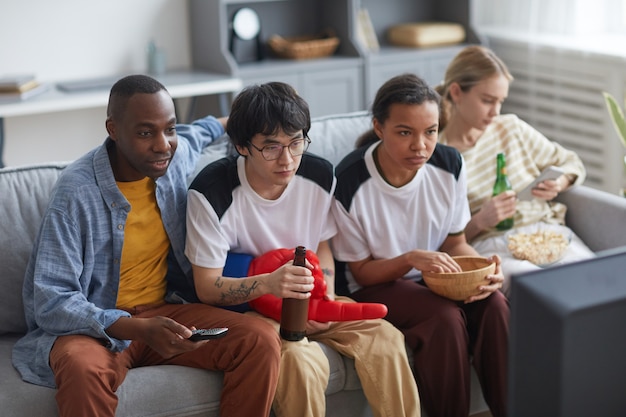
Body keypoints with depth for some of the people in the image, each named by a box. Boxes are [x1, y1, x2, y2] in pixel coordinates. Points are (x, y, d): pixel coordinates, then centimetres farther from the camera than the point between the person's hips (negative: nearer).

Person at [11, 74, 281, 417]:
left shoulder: (178, 155, -1)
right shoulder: (76, 192, -20)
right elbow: (51, 303, -23)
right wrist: (139, 329, -34)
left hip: (162, 312, 6)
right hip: (94, 325, -6)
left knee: (262, 342, -19)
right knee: (83, 369, -42)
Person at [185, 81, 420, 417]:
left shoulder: (320, 176, -5)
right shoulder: (212, 192, -20)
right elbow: (207, 288, -17)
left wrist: (327, 295, -8)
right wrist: (269, 283, -36)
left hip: (307, 302, 5)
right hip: (248, 306, -5)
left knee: (386, 339, -19)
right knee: (301, 361, -34)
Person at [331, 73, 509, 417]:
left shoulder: (450, 165, -9)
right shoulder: (349, 183, -22)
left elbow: (456, 243, 3)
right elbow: (360, 271, -10)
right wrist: (411, 259, -30)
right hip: (377, 286, -4)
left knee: (494, 305, -26)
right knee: (445, 317, -32)